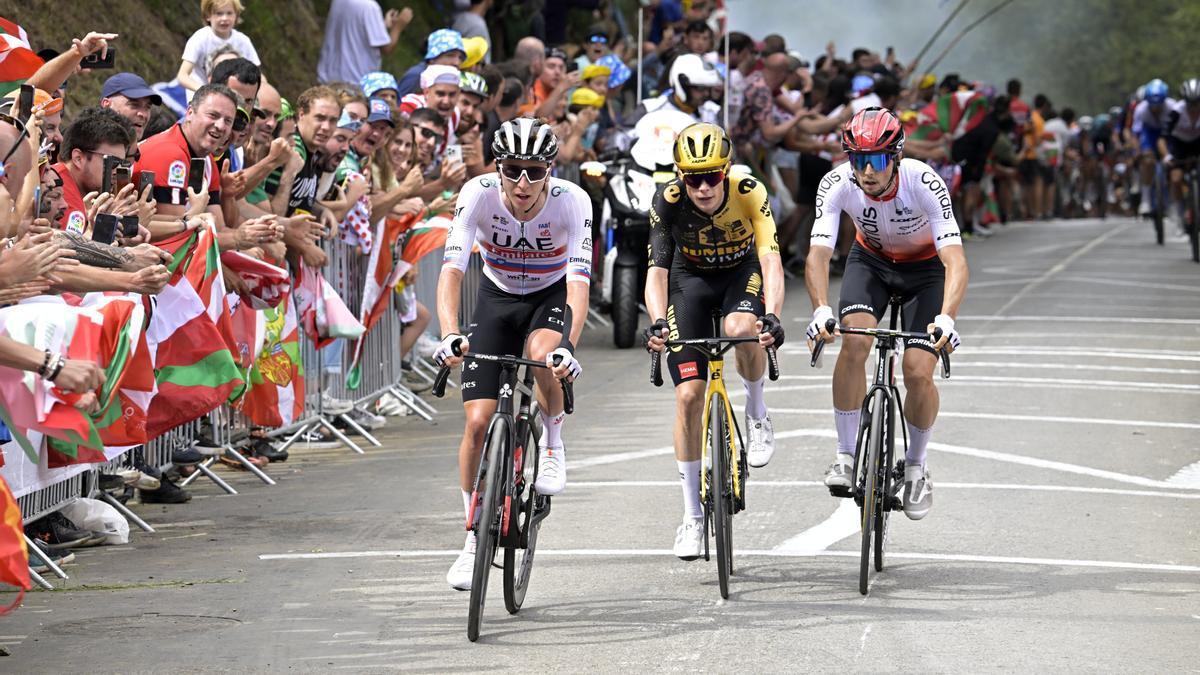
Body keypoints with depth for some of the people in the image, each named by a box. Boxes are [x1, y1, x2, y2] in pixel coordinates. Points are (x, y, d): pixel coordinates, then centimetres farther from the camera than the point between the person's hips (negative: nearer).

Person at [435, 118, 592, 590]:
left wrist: (568, 345, -52)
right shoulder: (478, 195, -26)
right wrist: (450, 335, -49)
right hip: (497, 299, 1)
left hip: (552, 297, -1)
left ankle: (552, 444, -6)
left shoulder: (572, 201, -28)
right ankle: (476, 537, 7)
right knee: (478, 422, -9)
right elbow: (452, 270, -33)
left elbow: (579, 282, -35)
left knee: (541, 354, -37)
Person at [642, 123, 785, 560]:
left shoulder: (749, 193, -30)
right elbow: (657, 270, -33)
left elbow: (770, 259, -37)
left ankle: (757, 414, -6)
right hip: (690, 279, 1)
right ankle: (692, 515, 2)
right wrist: (657, 323, -51)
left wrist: (771, 315, -54)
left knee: (741, 329, -37)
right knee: (688, 395, -8)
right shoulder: (668, 202, -28)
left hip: (742, 273, -1)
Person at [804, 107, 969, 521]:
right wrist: (820, 310, -53)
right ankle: (846, 457, -12)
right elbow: (818, 253, -35)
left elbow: (954, 260, -42)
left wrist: (946, 318, -58)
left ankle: (916, 466, 12)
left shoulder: (924, 183, -35)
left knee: (918, 373, -15)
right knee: (854, 341, -26)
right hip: (871, 260, 2)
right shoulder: (837, 184, -28)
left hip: (926, 266, -2)